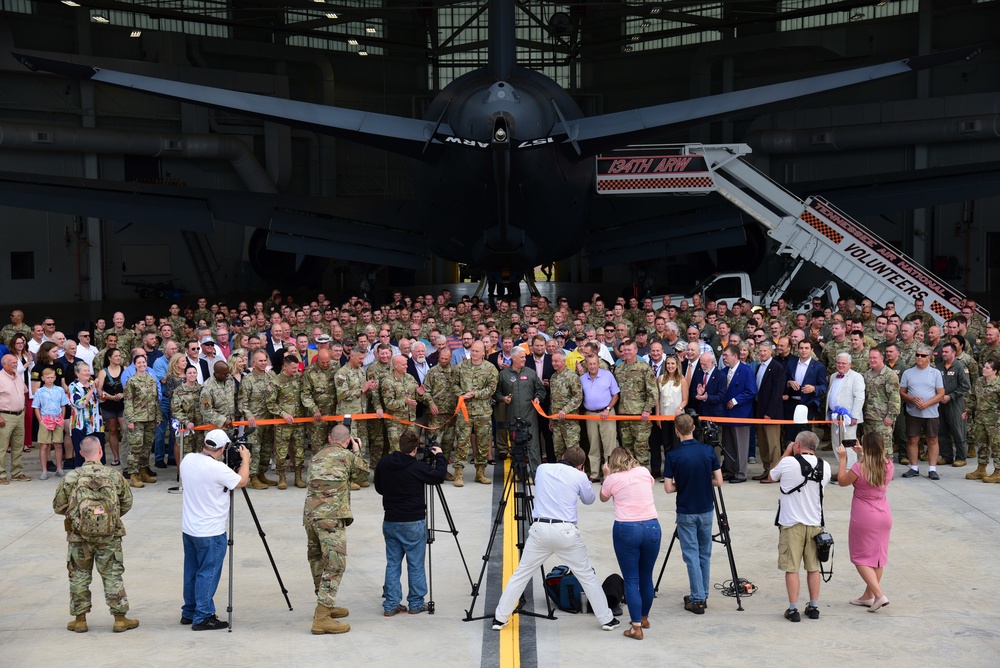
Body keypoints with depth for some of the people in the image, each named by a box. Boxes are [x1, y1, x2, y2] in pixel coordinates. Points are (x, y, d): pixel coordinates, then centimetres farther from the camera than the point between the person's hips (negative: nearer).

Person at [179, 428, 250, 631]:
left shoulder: (188, 459, -1)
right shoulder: (217, 469, -24)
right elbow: (241, 481, -10)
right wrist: (245, 459, 4)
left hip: (189, 528, 8)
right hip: (210, 532, -8)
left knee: (192, 572, 17)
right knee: (208, 574, 1)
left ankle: (189, 612, 27)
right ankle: (203, 617, 5)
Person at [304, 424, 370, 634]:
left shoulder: (317, 457, 19)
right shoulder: (347, 456, 1)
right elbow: (363, 476, 13)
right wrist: (357, 452, 25)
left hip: (310, 515, 8)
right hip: (332, 517, -8)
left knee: (318, 560, 19)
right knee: (334, 564, -8)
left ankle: (326, 606, 32)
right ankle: (322, 618, -14)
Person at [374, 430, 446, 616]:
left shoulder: (383, 464, 0)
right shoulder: (416, 467, -16)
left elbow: (379, 488, 12)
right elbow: (439, 476, -7)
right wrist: (440, 457, 7)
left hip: (390, 522, 5)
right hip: (413, 523, -5)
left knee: (392, 563, 10)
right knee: (415, 564, 7)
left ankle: (391, 605, 11)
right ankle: (416, 604, 14)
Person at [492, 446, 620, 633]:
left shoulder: (542, 469, 10)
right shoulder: (579, 477, 2)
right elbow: (589, 500, 19)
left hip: (540, 529, 2)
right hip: (566, 531, -2)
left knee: (521, 574, 11)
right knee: (587, 576, 11)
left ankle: (500, 618, 11)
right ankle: (607, 619, 16)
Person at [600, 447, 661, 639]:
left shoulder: (612, 479, 1)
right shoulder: (644, 472, 9)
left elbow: (603, 498, 19)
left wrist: (606, 475, 23)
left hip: (626, 529, -3)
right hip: (652, 526, 3)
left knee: (631, 579, 1)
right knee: (646, 576, 16)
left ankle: (636, 627, -3)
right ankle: (644, 618, 32)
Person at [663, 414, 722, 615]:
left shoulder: (673, 455, -14)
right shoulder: (708, 451, -6)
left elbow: (668, 488, -13)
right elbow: (718, 481, -4)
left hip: (686, 512, -3)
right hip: (706, 509, 3)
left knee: (691, 555, 2)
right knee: (705, 553, 15)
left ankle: (697, 599, 1)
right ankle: (703, 596, 22)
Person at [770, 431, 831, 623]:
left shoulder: (788, 463, -12)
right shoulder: (824, 467, 0)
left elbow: (772, 476, 7)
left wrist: (786, 453, 15)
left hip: (791, 523, -4)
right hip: (814, 522, 4)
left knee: (791, 568, 2)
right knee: (813, 567, 13)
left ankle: (793, 609, 2)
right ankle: (814, 607, 18)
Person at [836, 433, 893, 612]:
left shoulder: (859, 467, -22)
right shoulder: (888, 465, -5)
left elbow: (842, 481, -6)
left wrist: (843, 459, -1)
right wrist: (862, 455, 19)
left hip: (864, 518, -6)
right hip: (884, 515, 6)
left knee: (861, 558, 5)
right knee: (878, 557, 16)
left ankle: (879, 594, -9)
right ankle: (868, 595, 26)